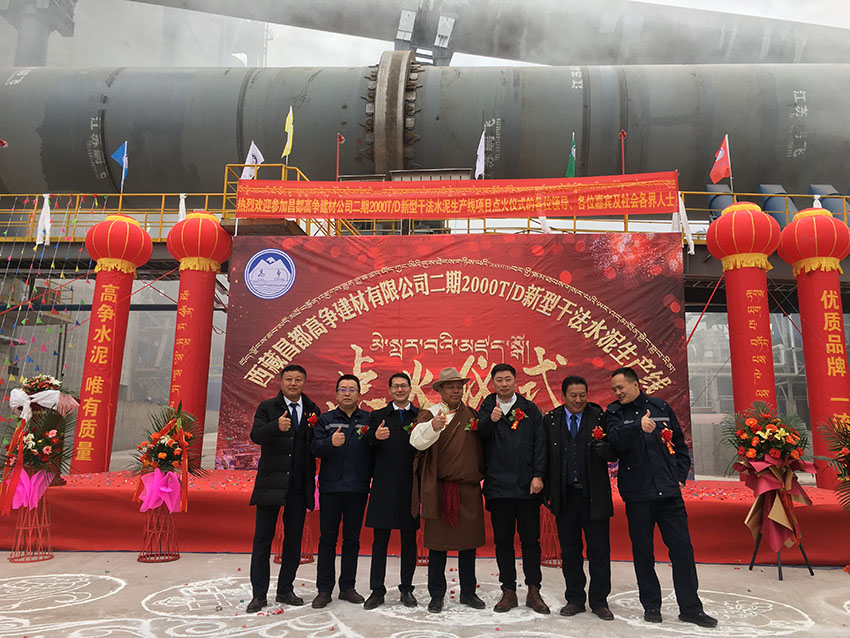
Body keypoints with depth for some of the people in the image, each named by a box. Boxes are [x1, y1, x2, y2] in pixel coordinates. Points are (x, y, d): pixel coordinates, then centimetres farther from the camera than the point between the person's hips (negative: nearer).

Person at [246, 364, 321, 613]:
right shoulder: (267, 408, -1)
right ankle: (259, 594, 16)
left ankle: (285, 590, 24)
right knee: (262, 540, 4)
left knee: (294, 540, 11)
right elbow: (256, 436, -17)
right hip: (271, 483, -3)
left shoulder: (313, 410, 8)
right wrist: (277, 426, -36)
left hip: (299, 485, 3)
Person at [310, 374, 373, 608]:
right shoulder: (325, 420, 7)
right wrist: (331, 442, -24)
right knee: (327, 538, 5)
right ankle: (324, 589, 14)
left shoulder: (369, 420, 7)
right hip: (330, 487, 0)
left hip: (358, 488, 1)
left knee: (352, 538, 9)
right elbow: (316, 448, -7)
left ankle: (347, 587, 20)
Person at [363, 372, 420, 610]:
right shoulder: (378, 416, 9)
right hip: (384, 486, 0)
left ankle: (407, 588, 21)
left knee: (409, 540, 9)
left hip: (410, 486, 0)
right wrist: (375, 437, -21)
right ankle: (377, 590, 14)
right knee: (380, 540, 5)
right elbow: (367, 448, -1)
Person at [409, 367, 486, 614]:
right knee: (438, 542, 5)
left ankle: (468, 592, 26)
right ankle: (436, 595, 18)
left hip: (469, 488, 3)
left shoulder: (472, 414, 11)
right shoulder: (429, 413, -2)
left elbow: (481, 445, 17)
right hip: (439, 488, -3)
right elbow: (417, 441, -20)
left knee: (469, 542, 11)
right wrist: (433, 426, -36)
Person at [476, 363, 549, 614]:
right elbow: (479, 434, -13)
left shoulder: (530, 409, 8)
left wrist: (538, 475, -6)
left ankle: (533, 591, 17)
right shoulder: (487, 409, 6)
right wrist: (491, 419, -34)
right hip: (498, 485, 0)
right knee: (503, 541, 7)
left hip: (527, 485, 0)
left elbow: (540, 443, 3)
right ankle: (508, 591, 18)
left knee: (530, 538, 6)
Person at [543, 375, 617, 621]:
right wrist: (548, 490, -1)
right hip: (564, 496, 1)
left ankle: (599, 601, 21)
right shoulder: (550, 420, 2)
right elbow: (545, 457, 4)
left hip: (594, 495, -1)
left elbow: (613, 455, -5)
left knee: (600, 550, 6)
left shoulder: (599, 417, -2)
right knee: (569, 550, 12)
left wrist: (603, 446, -28)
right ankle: (575, 599, 26)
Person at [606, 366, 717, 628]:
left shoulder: (661, 407, 8)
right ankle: (651, 605, 21)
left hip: (668, 490, 1)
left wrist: (680, 476, 6)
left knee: (682, 547, 2)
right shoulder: (615, 413, 2)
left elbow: (680, 445, 14)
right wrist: (638, 426, -33)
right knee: (643, 551, 6)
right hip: (637, 493, -1)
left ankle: (690, 607, 15)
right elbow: (615, 440, -17)